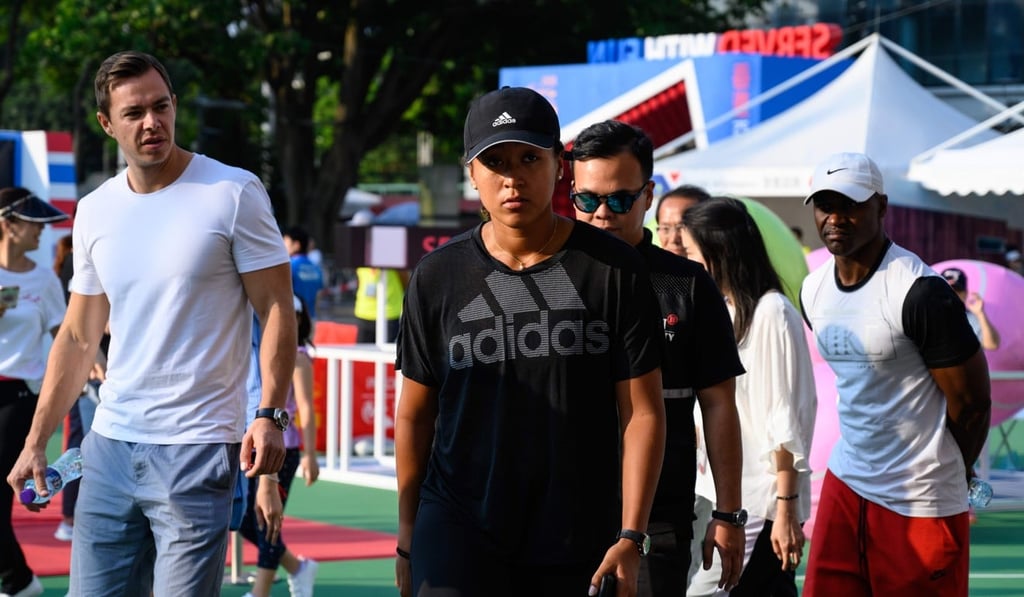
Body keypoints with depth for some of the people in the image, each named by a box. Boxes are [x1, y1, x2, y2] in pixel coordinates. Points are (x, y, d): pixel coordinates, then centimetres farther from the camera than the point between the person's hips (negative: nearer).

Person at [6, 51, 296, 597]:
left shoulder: (233, 193, -6)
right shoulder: (94, 212, 9)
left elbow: (277, 311, -6)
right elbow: (78, 339, 16)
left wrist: (269, 415, -18)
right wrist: (35, 442, 11)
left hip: (196, 448, -5)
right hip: (109, 445, 5)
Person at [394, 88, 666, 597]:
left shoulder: (614, 271, -1)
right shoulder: (438, 277, 4)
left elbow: (643, 411, -1)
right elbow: (415, 412, 10)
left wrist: (630, 537, -7)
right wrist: (407, 535, 9)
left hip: (578, 542, 0)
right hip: (457, 533, 0)